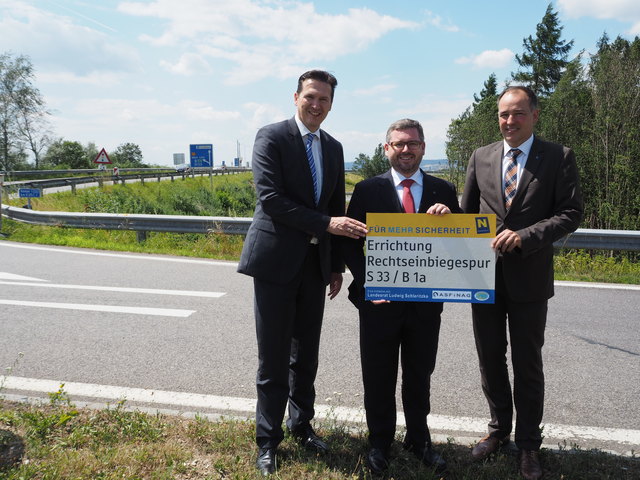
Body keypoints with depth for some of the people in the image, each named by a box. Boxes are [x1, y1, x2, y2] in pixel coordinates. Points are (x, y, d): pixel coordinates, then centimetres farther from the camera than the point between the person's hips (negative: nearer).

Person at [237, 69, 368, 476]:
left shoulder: (334, 148, 13)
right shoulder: (272, 137, -5)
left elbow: (336, 209, 15)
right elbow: (271, 198, -17)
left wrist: (337, 265, 12)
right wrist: (326, 224, -21)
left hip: (315, 263, 5)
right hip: (277, 260, -5)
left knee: (306, 354, 14)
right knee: (274, 358, 3)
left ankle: (302, 425, 32)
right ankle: (268, 440, 19)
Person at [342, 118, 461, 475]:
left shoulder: (444, 191, 4)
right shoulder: (368, 190, -2)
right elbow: (351, 243, -1)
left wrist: (448, 217, -16)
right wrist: (367, 283, -12)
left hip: (426, 301, 2)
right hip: (380, 299, -1)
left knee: (420, 376, 17)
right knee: (379, 377, 12)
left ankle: (419, 439, 37)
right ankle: (380, 442, 32)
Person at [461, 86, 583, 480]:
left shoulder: (559, 157, -3)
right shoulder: (481, 157, 6)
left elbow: (572, 213, -9)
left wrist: (525, 236, -21)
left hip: (528, 275, -3)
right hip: (484, 274, 3)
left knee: (528, 363, 9)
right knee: (490, 358, 14)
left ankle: (528, 442, 27)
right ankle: (499, 428, 35)